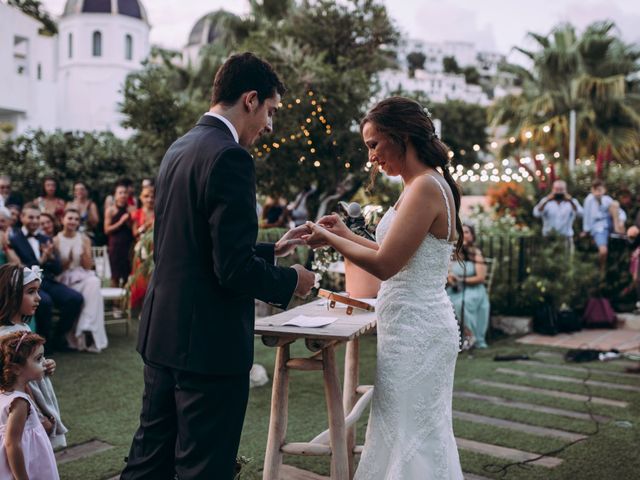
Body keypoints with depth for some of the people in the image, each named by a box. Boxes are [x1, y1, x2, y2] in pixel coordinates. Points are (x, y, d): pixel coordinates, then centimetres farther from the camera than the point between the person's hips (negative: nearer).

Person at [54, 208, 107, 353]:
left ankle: (88, 329, -35)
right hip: (64, 279, -2)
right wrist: (67, 261, -18)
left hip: (83, 276, 2)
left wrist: (85, 252, -12)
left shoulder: (84, 239, 8)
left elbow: (88, 266, 5)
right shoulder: (56, 241, 1)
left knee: (93, 283, -34)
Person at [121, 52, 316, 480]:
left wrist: (273, 249, 19)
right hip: (209, 344, -9)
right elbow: (235, 270, -22)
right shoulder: (230, 157, -18)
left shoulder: (179, 148, 11)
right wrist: (292, 281, -5)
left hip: (162, 333, 9)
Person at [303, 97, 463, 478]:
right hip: (417, 324, 10)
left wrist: (330, 240, -8)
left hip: (415, 330, -10)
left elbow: (384, 264, -21)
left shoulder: (425, 188, -18)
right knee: (419, 433, 18)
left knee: (411, 434, 1)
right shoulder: (428, 184, 12)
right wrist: (348, 234, 14)